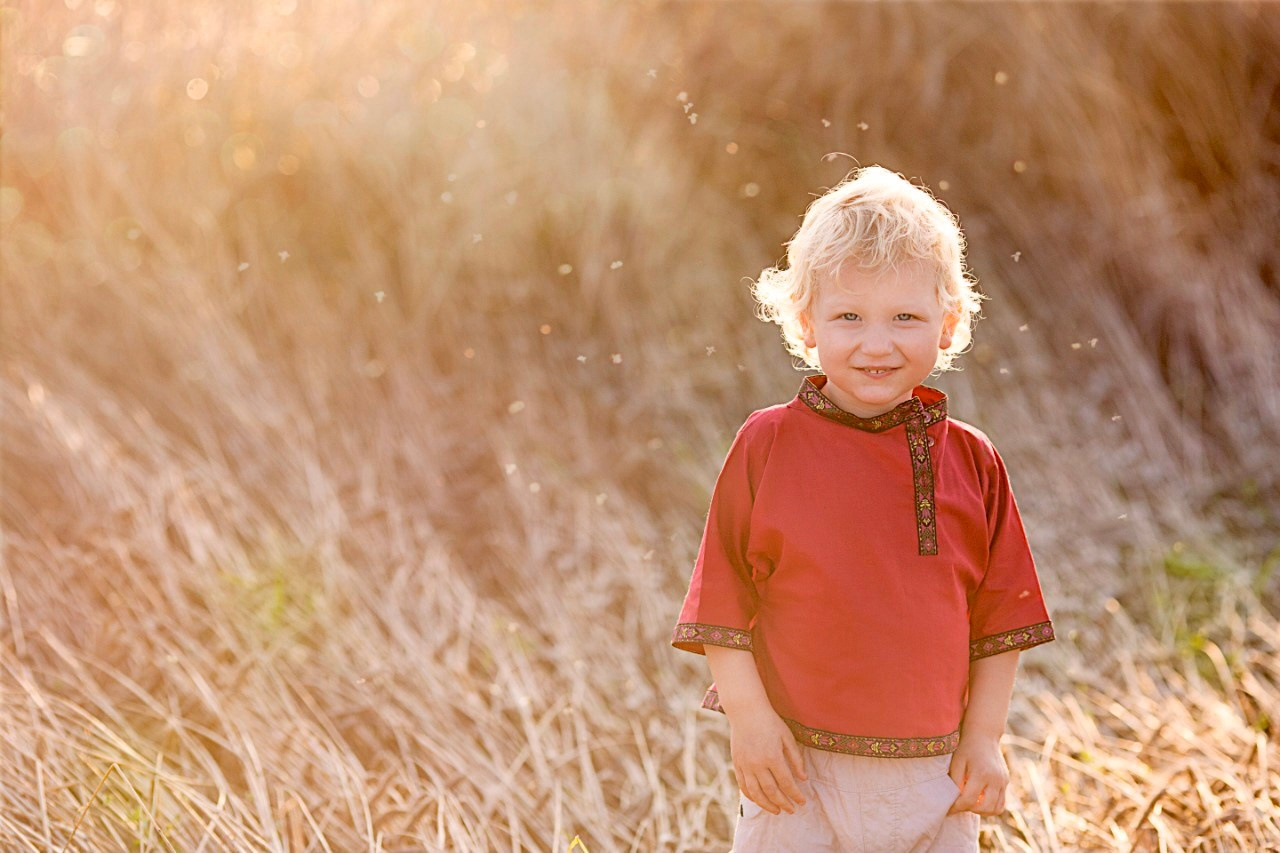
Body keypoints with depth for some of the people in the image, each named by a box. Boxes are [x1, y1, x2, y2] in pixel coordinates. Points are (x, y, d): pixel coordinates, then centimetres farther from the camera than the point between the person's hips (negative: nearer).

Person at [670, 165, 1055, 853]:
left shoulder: (970, 461, 1)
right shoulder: (768, 445, -5)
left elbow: (999, 615, 7)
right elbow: (722, 596, -3)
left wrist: (983, 738, 3)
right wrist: (748, 718, -9)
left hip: (934, 776, 2)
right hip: (799, 769, -2)